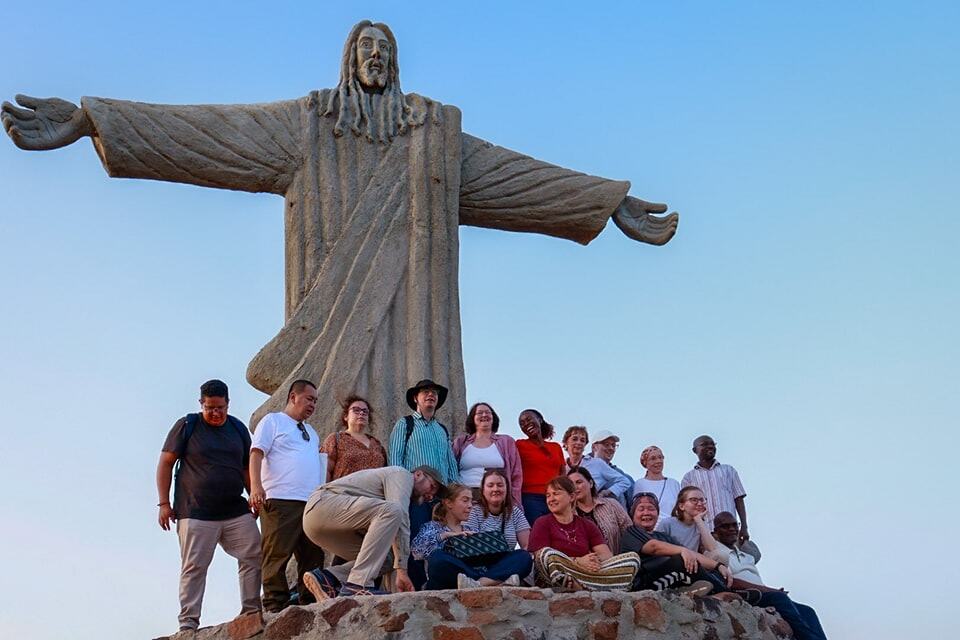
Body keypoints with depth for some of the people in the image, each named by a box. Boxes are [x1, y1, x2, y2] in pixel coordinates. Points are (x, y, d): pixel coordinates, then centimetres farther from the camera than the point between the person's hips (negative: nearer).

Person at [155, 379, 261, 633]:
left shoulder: (238, 429, 12)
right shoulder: (187, 426, 0)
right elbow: (165, 463, 0)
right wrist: (164, 503, -5)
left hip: (236, 511, 4)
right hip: (196, 513, -4)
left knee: (254, 557, -3)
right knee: (195, 566, -4)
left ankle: (252, 612, 6)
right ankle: (188, 622, 1)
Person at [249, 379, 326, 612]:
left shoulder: (311, 432, 30)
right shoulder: (272, 421, 8)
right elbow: (256, 454, -4)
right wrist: (256, 486, -18)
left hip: (312, 503, 7)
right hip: (280, 500, -7)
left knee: (313, 556, 2)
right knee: (278, 555, -10)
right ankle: (275, 608, -9)